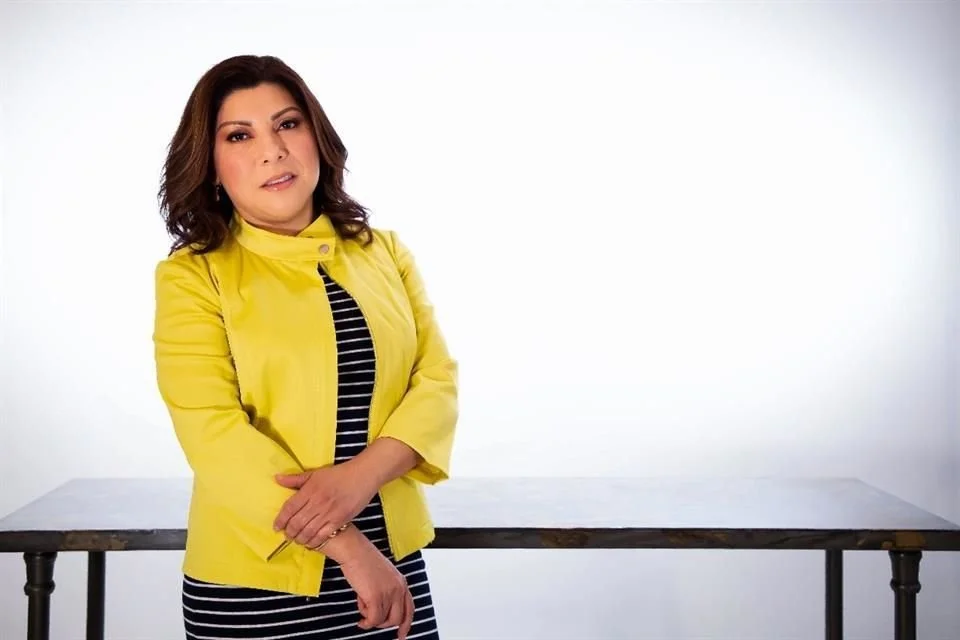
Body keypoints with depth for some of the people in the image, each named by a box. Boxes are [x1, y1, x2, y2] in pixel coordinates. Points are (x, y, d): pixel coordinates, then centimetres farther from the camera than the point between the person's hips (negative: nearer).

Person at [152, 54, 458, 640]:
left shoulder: (384, 252, 6)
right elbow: (214, 431, -14)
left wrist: (360, 475, -18)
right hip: (253, 583, -3)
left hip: (395, 560, 3)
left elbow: (437, 380, 0)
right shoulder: (192, 275, -6)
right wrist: (348, 547, -18)